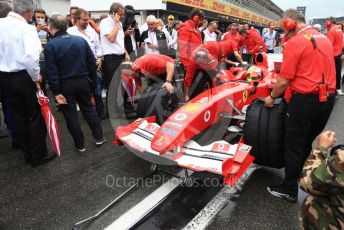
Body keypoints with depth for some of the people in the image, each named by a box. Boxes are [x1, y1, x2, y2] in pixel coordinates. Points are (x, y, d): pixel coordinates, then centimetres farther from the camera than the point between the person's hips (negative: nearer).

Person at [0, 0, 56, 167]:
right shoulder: (27, 29, -16)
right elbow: (31, 57, -28)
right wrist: (36, 76, -15)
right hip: (24, 77, -6)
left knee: (19, 117, 15)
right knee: (36, 117, 6)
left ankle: (27, 154, 27)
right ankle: (38, 156, 15)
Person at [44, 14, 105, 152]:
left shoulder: (50, 46, -11)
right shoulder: (81, 40, 1)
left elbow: (51, 72, -15)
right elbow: (92, 63, 2)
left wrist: (56, 92, -11)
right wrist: (92, 82, 9)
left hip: (65, 85, -3)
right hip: (83, 81, 4)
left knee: (70, 114, 9)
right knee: (89, 109, 17)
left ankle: (80, 145, 17)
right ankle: (99, 138, 23)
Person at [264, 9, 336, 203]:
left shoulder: (294, 43, -12)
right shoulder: (324, 38, 12)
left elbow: (284, 81, -14)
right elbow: (318, 69, 16)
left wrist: (272, 97, 2)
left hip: (305, 100, -8)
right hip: (328, 98, 8)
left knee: (293, 145, 5)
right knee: (307, 143, 21)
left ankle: (289, 190, 16)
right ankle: (300, 176, 36)